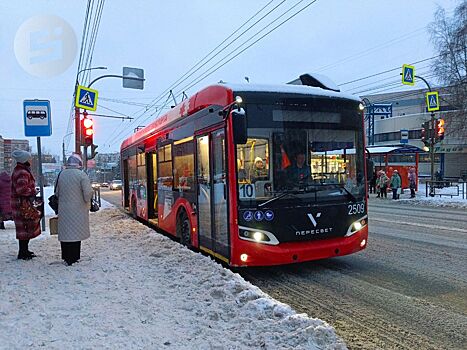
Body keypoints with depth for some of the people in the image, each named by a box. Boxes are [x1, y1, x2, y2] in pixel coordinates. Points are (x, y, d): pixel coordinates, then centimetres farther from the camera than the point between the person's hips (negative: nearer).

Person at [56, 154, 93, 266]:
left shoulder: (61, 174, 3)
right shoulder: (81, 175, -11)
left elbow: (57, 193, 8)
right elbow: (88, 192, -15)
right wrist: (87, 201, 3)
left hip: (63, 209, 4)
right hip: (78, 209, -4)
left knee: (65, 232, 11)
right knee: (76, 233, 4)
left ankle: (66, 257, 20)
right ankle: (73, 258, 7)